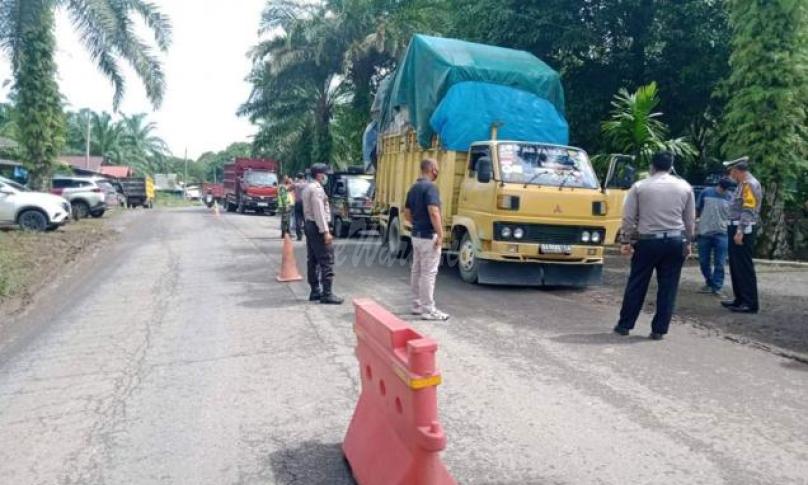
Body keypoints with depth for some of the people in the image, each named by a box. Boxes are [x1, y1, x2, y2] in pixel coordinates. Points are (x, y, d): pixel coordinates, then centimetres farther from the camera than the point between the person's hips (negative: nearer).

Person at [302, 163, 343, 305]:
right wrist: (325, 231, -25)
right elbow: (319, 212, -22)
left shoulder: (308, 188, 16)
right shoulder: (316, 188, -15)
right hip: (317, 227, -11)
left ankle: (315, 291, 18)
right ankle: (327, 294, -10)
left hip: (309, 225, 11)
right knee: (326, 261, -9)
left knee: (313, 260, 12)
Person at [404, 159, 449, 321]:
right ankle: (428, 310, -1)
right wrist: (440, 234, -23)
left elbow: (407, 214, 15)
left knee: (416, 271, 14)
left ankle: (417, 305, 23)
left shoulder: (413, 188, 11)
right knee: (428, 273, -5)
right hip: (428, 236, -9)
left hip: (416, 235, 9)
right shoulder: (430, 186, -17)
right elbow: (433, 212, -26)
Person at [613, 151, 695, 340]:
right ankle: (659, 330, 10)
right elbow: (690, 219, 8)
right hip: (675, 241, 2)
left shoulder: (640, 186, 0)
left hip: (647, 241, -1)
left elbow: (628, 217, -3)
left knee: (637, 285, 8)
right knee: (668, 287, 7)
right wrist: (687, 243, 16)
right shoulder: (685, 187, 7)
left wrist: (626, 241, 3)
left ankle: (625, 325, 16)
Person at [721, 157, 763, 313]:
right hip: (736, 228, 10)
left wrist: (740, 232, -24)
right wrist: (735, 230, 16)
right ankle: (740, 299, 22)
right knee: (736, 266, 14)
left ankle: (750, 303, 0)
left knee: (745, 267, -6)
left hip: (743, 230, -10)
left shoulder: (750, 184, -13)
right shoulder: (743, 184, 16)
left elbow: (748, 211, -20)